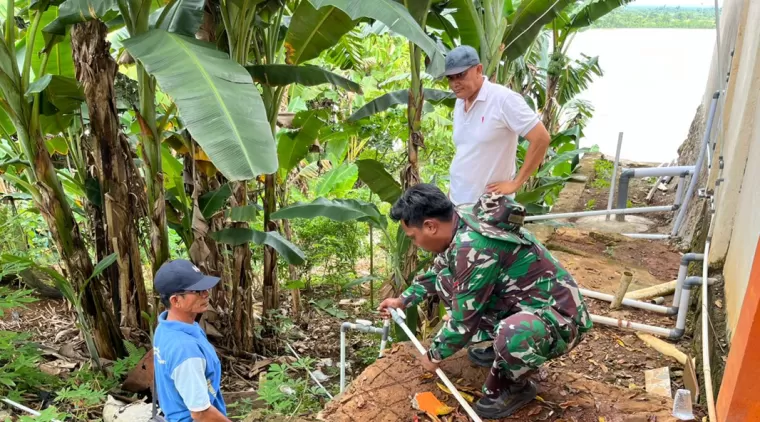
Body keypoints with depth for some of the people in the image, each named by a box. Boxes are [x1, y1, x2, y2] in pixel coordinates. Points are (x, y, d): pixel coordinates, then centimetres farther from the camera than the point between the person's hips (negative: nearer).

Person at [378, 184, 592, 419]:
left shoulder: (474, 247, -31)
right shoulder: (461, 223, -3)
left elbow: (464, 319, -22)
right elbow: (438, 272, 19)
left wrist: (435, 355, -5)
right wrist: (404, 300, 26)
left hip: (557, 317, -9)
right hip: (519, 300, 9)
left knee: (513, 334, -41)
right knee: (447, 281, 7)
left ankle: (515, 387, -6)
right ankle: (499, 345, 17)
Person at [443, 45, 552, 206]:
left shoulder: (503, 99, -15)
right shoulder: (460, 102, 9)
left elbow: (541, 139, -16)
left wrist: (515, 183, -14)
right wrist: (452, 191, 13)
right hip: (457, 201, 7)